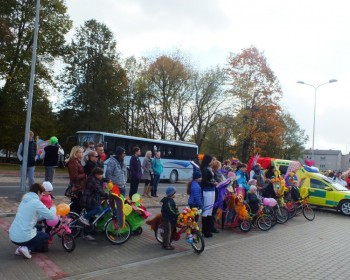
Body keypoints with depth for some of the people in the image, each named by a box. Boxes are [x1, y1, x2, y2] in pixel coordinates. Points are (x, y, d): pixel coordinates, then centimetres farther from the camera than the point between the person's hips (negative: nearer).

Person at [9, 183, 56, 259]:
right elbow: (51, 215, -11)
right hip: (23, 237, -8)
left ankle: (22, 247, 12)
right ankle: (27, 248, -3)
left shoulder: (24, 201, 13)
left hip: (12, 236, 8)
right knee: (45, 236, 19)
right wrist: (53, 208, 9)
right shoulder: (36, 202, -13)